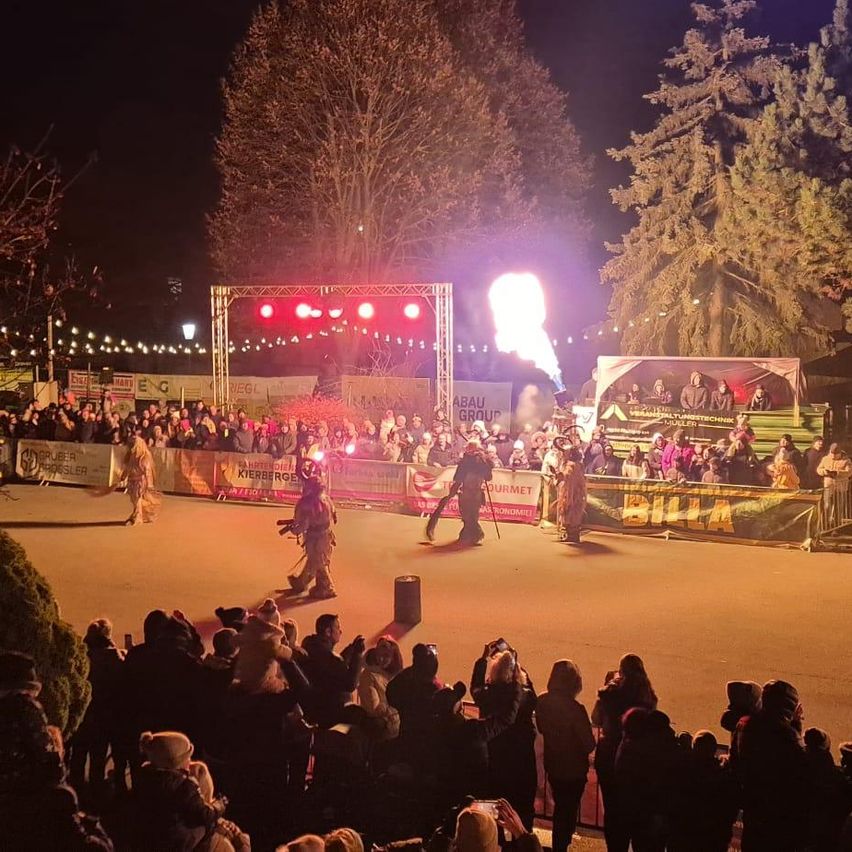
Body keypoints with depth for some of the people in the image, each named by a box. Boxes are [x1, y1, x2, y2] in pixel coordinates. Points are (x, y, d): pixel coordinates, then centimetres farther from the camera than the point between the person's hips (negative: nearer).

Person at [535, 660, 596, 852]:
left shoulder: (542, 702, -12)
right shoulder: (575, 709, -29)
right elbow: (589, 744, -22)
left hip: (552, 764, 6)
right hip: (573, 768, -6)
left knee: (560, 806, 26)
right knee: (568, 810, 14)